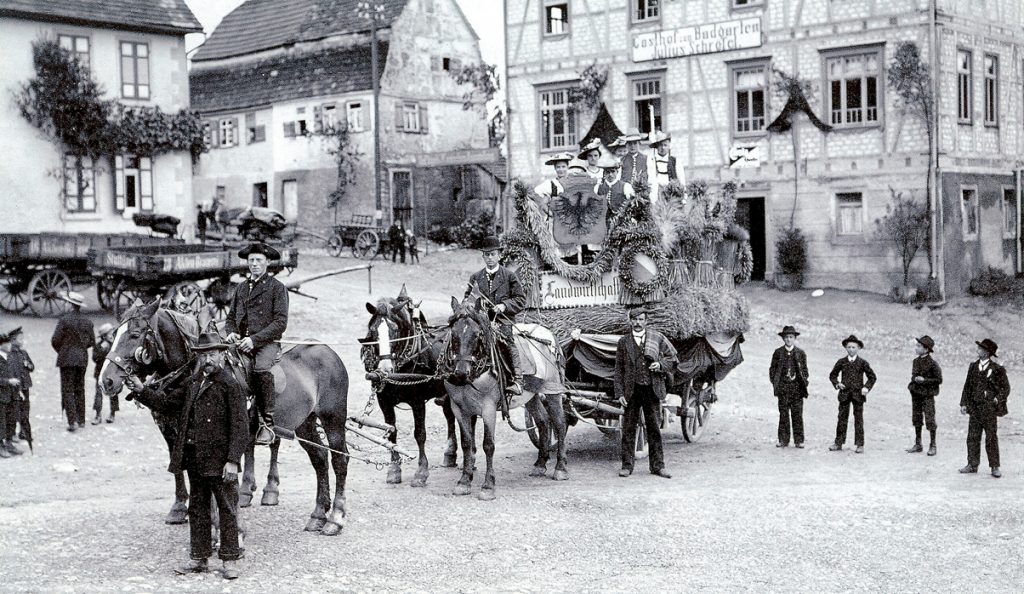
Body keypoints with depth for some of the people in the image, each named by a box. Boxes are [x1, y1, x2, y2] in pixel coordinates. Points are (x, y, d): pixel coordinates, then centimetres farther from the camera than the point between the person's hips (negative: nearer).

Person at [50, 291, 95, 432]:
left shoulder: (65, 320, -12)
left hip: (67, 358, -5)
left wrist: (60, 350, 7)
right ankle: (81, 420, 17)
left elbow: (55, 340, -11)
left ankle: (72, 421, -11)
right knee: (79, 389, 14)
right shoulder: (87, 322, 4)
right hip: (82, 359, 5)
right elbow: (92, 342, 10)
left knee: (67, 390, -3)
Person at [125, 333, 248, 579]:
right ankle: (199, 558, 23)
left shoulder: (230, 385, -11)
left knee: (227, 510, 2)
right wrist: (142, 390, 5)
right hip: (194, 459, 7)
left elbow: (239, 427, -15)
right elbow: (166, 402, 19)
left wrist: (233, 460, -20)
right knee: (197, 509, 14)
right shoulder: (193, 382, 11)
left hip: (219, 459, -7)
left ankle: (230, 559, 10)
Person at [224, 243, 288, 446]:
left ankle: (267, 423, -32)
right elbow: (231, 317, 24)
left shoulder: (277, 287, 3)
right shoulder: (240, 288, 21)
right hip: (241, 343, 6)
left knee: (261, 369, -36)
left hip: (267, 343, -6)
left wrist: (254, 339, -16)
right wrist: (231, 332, 0)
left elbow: (280, 322, -6)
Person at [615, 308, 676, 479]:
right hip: (632, 390, 0)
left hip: (652, 389, 0)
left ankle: (657, 466, 11)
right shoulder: (624, 342, 6)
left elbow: (672, 358, 11)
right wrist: (620, 393, -3)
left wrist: (660, 365, -10)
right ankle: (627, 465, 10)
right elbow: (619, 369, 5)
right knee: (629, 428, 2)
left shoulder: (657, 338, 5)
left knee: (654, 428, 5)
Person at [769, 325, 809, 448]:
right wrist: (775, 383, 1)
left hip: (797, 387, 0)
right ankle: (783, 440, 6)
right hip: (783, 386, 0)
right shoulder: (778, 352, 5)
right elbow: (772, 369, 10)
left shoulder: (801, 353, 5)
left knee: (797, 414, 0)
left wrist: (805, 382, 1)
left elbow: (805, 370, 11)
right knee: (783, 414, 1)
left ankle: (798, 440, 5)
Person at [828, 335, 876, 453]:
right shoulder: (841, 362, 5)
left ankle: (860, 444, 6)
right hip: (844, 394, 2)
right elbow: (833, 375, 14)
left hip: (858, 394, -1)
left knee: (858, 419, 2)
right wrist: (836, 384, -4)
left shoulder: (862, 363, 1)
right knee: (842, 418, 3)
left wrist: (866, 387, -7)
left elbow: (872, 377, 7)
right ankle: (838, 443, 8)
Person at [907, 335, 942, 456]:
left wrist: (924, 380, -18)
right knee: (916, 419, 11)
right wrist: (914, 379, 1)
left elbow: (939, 380, -10)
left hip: (927, 395, -7)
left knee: (930, 420, -3)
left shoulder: (932, 363, -13)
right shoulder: (916, 361, 8)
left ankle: (932, 446, 7)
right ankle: (917, 444, 21)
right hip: (916, 394, 7)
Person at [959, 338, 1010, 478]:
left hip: (990, 409, -4)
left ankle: (995, 467, 6)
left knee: (991, 438, 0)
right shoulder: (973, 367, 9)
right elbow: (967, 386, 12)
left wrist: (997, 399, -11)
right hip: (975, 408, 4)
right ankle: (972, 465, 13)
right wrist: (964, 403, 5)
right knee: (973, 437, 5)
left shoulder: (997, 369, -5)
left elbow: (1006, 388, 1)